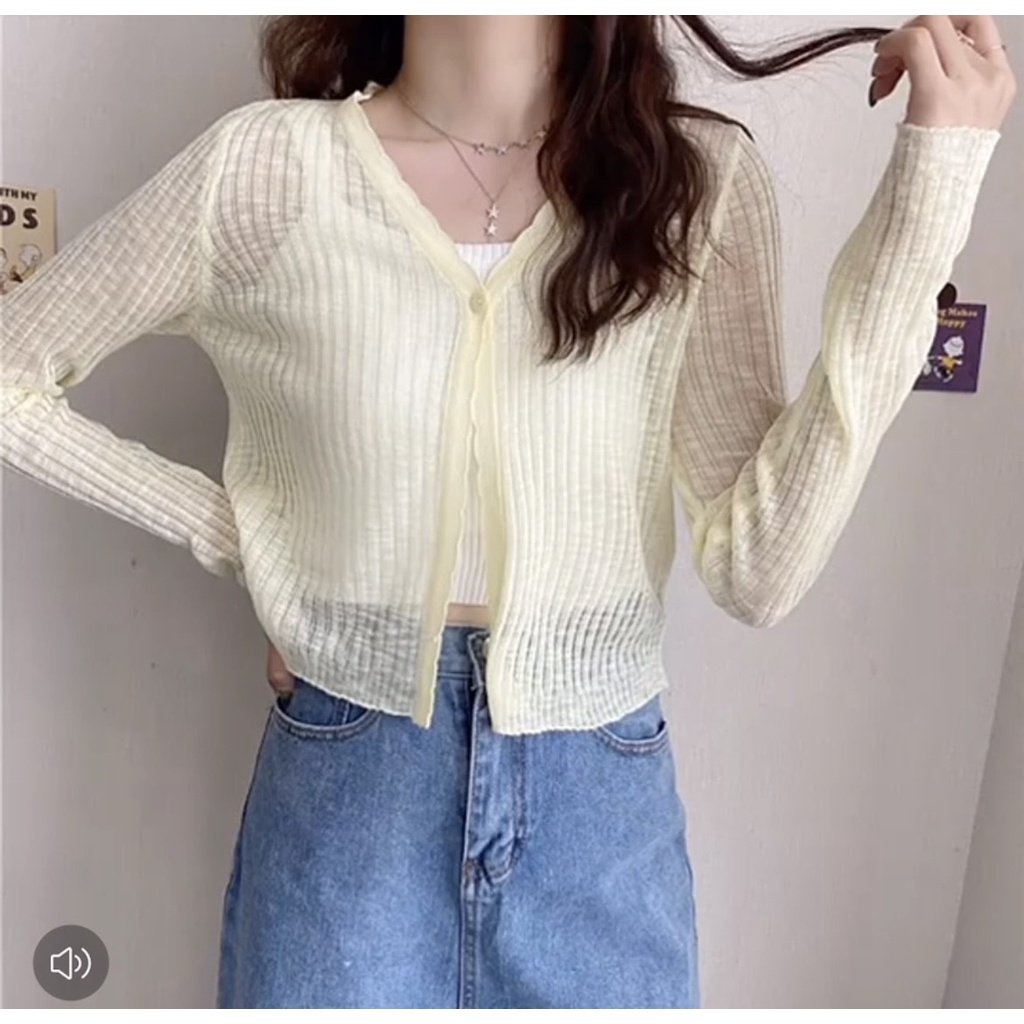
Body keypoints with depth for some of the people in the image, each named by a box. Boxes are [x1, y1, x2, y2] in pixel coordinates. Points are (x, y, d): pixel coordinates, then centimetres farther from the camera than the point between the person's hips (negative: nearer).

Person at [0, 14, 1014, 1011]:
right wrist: (228, 535, -4)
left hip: (605, 814, 1)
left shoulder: (701, 179, -6)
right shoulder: (260, 168, -9)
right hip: (340, 804, 0)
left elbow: (760, 568, -13)